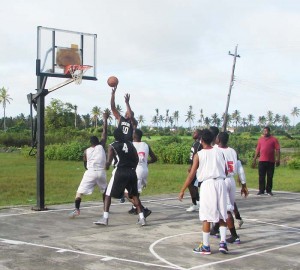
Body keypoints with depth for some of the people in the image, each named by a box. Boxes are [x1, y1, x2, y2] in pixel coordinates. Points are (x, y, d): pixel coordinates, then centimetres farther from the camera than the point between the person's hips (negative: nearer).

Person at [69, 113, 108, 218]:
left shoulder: (86, 151, 9)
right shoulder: (101, 146, 6)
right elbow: (105, 132, 11)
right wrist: (105, 119, 18)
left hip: (90, 172, -1)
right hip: (101, 172, 1)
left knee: (79, 192, -3)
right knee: (104, 191, 25)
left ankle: (77, 209, -20)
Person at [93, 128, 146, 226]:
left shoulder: (112, 146, 0)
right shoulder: (130, 144, 12)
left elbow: (109, 162, -4)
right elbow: (136, 159, 12)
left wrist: (107, 166, 18)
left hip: (120, 172, -4)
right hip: (131, 172, 4)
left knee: (108, 194, 7)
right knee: (134, 195, 16)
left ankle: (105, 218, -1)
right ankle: (141, 218, 9)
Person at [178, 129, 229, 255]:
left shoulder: (199, 155, -1)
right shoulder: (219, 152, 9)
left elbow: (191, 175, -4)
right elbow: (226, 171, 12)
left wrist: (182, 191, 1)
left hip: (207, 184, -3)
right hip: (221, 183, 3)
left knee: (206, 217, 3)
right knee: (222, 215, 13)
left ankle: (205, 246, 9)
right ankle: (223, 242, 4)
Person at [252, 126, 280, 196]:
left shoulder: (274, 139, 2)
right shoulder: (260, 139, 11)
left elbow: (277, 150, -2)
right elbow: (257, 150, 15)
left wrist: (278, 159, -11)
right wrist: (254, 160, 12)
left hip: (271, 161, -2)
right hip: (262, 161, 2)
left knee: (270, 177, 4)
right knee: (261, 176, 2)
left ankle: (269, 190, 13)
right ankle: (261, 190, 8)